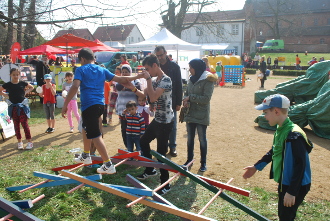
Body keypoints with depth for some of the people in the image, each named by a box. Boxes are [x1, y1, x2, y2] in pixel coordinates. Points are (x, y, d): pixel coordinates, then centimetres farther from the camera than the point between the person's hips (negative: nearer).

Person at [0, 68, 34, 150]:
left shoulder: (22, 83, -2)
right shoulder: (8, 85, -1)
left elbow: (31, 87, 14)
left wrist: (26, 92, 2)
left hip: (22, 106, -1)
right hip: (13, 107, 2)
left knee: (25, 124, -3)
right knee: (16, 125, 8)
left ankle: (29, 141, 2)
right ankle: (19, 141, 18)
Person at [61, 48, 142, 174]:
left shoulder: (81, 70, -1)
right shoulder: (102, 70, 13)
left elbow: (75, 87, -15)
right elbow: (119, 79, 12)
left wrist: (65, 105, -15)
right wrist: (136, 77, 23)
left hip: (88, 105, -7)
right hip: (100, 104, 7)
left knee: (95, 135, -4)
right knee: (86, 128, 28)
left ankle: (108, 165, -4)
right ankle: (86, 156, 42)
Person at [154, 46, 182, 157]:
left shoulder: (174, 66, -3)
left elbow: (179, 85, -3)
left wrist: (179, 102, -7)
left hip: (172, 102, -1)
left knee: (172, 126, 7)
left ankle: (172, 147, 19)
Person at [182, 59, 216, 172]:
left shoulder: (207, 80, -12)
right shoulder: (191, 79, 9)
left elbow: (206, 99, -19)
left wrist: (190, 97, -17)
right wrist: (186, 100, -8)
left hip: (201, 116, -6)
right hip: (190, 113, 6)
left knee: (202, 139, 6)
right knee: (190, 138, 15)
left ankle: (203, 163, 20)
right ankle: (189, 159, 30)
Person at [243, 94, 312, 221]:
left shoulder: (294, 135, -26)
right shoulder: (280, 130, 3)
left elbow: (300, 165, -25)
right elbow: (273, 151, 16)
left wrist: (292, 192, -23)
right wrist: (257, 166, 18)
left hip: (296, 185, -9)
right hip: (284, 182, 9)